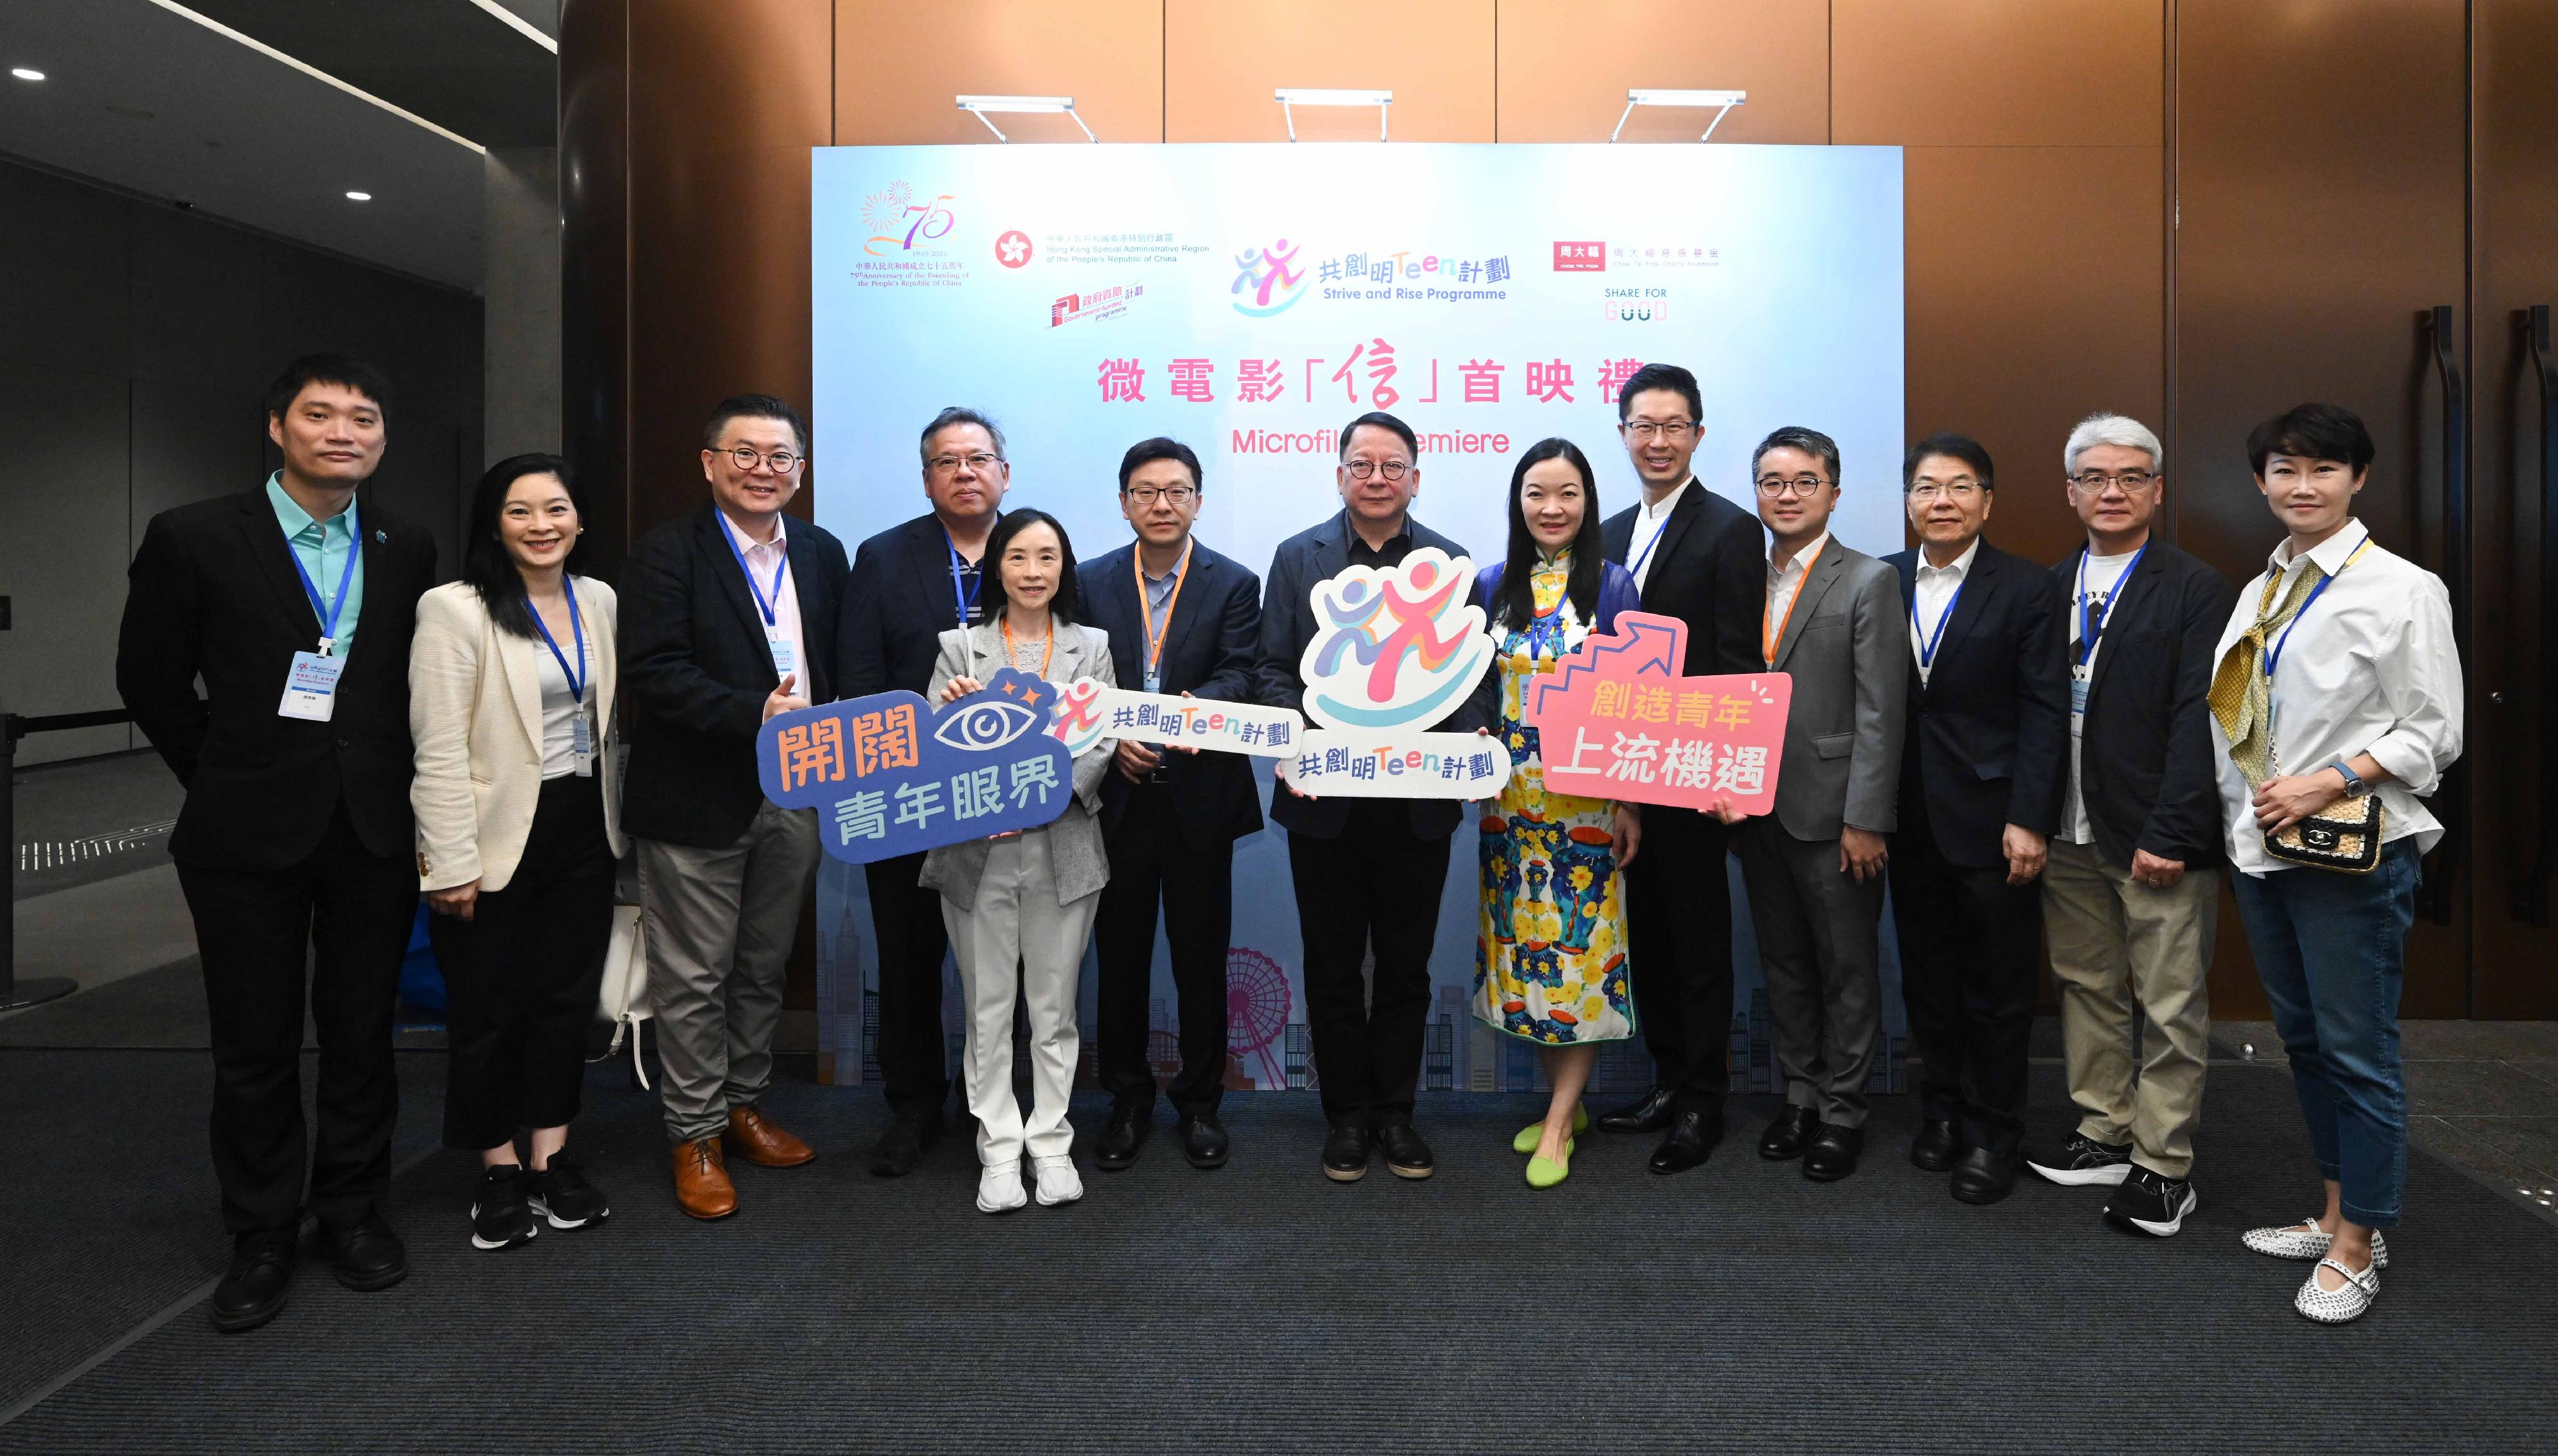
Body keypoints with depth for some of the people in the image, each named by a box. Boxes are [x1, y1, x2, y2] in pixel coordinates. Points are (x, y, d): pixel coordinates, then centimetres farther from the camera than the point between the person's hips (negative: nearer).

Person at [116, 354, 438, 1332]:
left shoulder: (408, 550, 4)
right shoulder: (193, 539, -5)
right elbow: (151, 681, 4)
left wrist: (384, 779, 7)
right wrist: (225, 777, 6)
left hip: (375, 831, 2)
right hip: (251, 836, -2)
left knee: (362, 1032, 10)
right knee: (255, 1045, 7)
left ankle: (353, 1209, 27)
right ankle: (262, 1238, 22)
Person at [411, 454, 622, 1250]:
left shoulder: (598, 601, 6)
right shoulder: (455, 610, -11)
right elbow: (440, 749, -14)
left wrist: (615, 819, 12)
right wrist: (453, 864, -16)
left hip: (583, 826, 5)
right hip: (499, 834, -5)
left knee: (568, 996, 11)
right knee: (490, 1007, 6)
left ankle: (551, 1156, 24)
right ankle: (498, 1170, 23)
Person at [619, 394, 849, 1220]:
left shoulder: (822, 555, 11)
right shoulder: (667, 555, -7)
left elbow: (840, 667, 11)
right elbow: (653, 671, -18)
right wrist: (753, 714, -27)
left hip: (795, 797, 5)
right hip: (698, 801, -5)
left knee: (764, 967, 17)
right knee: (694, 979, 5)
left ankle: (744, 1105, 33)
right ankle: (696, 1136, 18)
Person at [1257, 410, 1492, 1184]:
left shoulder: (1451, 562, 5)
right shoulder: (1297, 557, 4)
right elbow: (1273, 669, 2)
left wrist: (1471, 737, -15)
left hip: (1419, 802, 0)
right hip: (1326, 801, 0)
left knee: (1406, 968, 11)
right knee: (1333, 968, 10)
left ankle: (1395, 1111, 25)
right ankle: (1346, 1115, 23)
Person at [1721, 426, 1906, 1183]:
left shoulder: (1867, 582, -6)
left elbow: (1880, 713, -11)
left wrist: (1866, 820, -15)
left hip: (1833, 812, -5)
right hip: (1756, 807, 5)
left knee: (1847, 968, 6)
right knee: (1784, 964, 15)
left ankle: (1842, 1112, 18)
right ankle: (1799, 1095, 28)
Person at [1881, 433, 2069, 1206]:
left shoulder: (2026, 588, -3)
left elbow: (2045, 713, -7)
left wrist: (2030, 821, -13)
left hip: (1990, 817, -3)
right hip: (1911, 819, 3)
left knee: (1998, 986, 5)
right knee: (1926, 976, 13)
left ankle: (1992, 1134, 19)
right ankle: (1941, 1108, 29)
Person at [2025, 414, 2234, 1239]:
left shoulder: (2195, 591, -4)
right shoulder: (2050, 589, 10)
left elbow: (2197, 721, -11)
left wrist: (2171, 835, -17)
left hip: (2158, 839, -5)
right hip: (2072, 833, 5)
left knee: (2171, 1007, 2)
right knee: (2087, 989, 14)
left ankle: (2163, 1167, 13)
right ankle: (2106, 1136, 27)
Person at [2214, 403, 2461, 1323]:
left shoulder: (2401, 589, -7)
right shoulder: (2260, 592, 12)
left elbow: (2433, 734, -8)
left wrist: (2326, 782, -18)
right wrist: (2242, 815, 6)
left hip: (2350, 855, -7)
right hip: (2261, 849, 7)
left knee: (2357, 1051, 0)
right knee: (2303, 1039, 16)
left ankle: (2358, 1248, 14)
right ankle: (2336, 1214, 30)